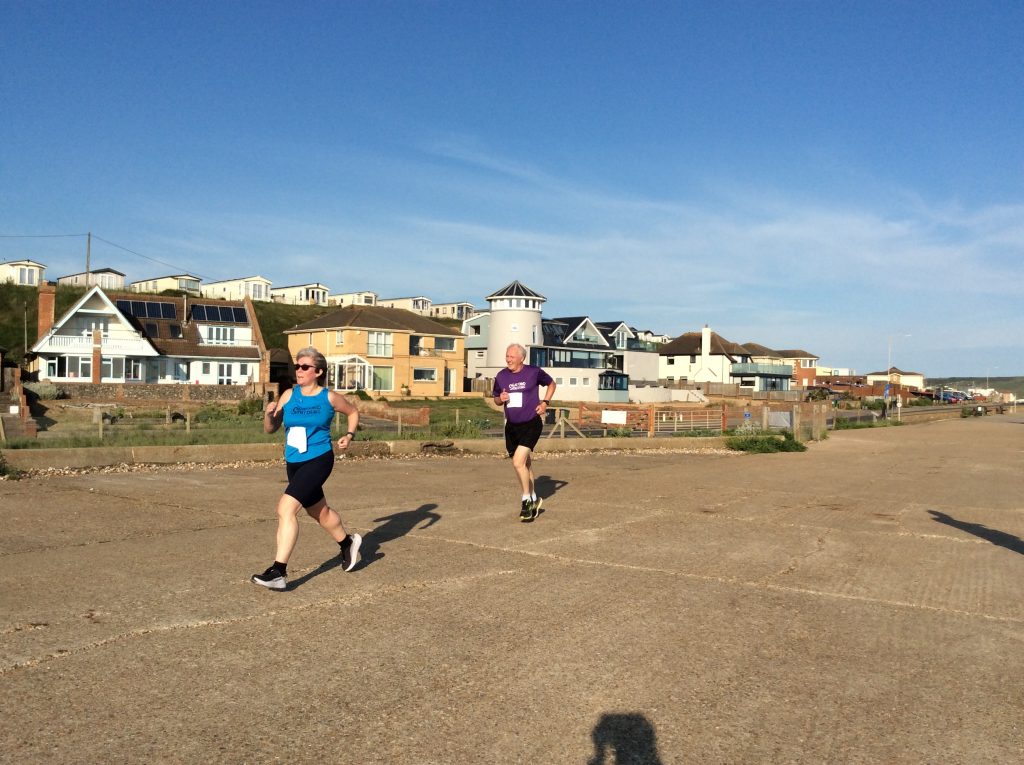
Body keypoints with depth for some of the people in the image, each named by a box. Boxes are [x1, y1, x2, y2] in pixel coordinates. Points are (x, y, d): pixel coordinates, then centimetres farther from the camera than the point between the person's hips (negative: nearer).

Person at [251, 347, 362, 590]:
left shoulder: (329, 398, -6)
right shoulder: (289, 395, 2)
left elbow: (353, 412, 12)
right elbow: (270, 429, 5)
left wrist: (350, 435, -3)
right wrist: (269, 413, -15)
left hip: (318, 460, -6)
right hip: (294, 463, 6)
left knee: (286, 508, -21)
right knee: (319, 511, 22)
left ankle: (278, 572, -16)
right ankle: (348, 543, 49)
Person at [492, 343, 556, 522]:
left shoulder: (534, 372, -8)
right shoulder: (501, 376, 2)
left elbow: (551, 384, 11)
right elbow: (496, 398, 16)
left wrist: (545, 402, -2)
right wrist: (501, 398, -7)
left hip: (531, 424, -5)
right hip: (511, 426, 5)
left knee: (518, 462, -18)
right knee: (525, 464, 16)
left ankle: (527, 500, 1)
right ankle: (534, 499, 34)